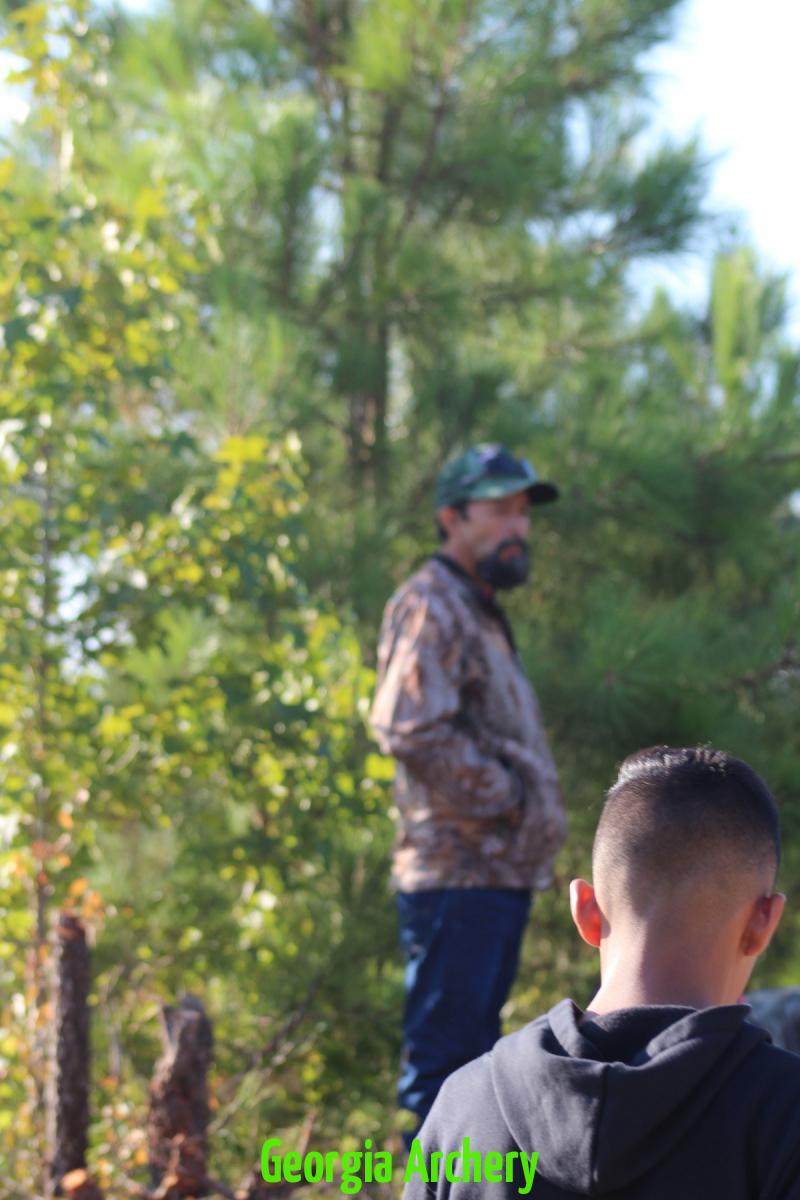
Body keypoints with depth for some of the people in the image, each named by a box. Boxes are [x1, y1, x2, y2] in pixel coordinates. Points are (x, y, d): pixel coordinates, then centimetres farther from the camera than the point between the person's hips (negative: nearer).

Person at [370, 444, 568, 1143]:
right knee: (442, 1058, -8)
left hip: (502, 872, 10)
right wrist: (502, 797, -15)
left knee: (473, 1052, 15)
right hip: (459, 874, -10)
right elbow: (413, 730, -23)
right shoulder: (430, 606, -10)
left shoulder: (481, 612, 21)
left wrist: (536, 813, 14)